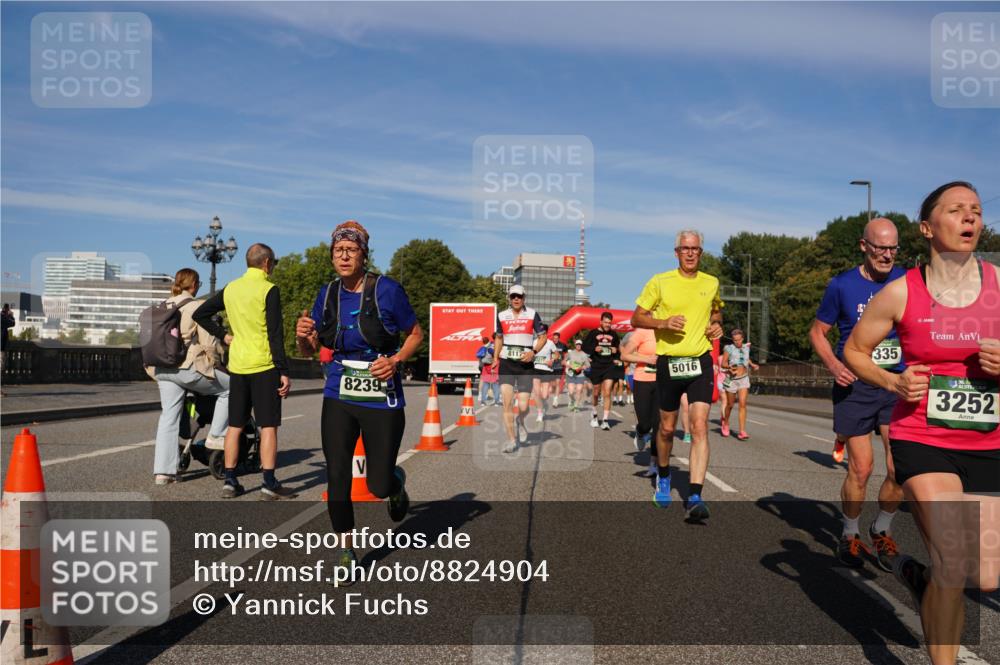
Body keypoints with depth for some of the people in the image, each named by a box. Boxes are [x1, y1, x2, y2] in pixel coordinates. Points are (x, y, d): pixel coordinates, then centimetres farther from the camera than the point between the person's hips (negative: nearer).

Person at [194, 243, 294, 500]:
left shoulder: (230, 288, 10)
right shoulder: (268, 290, -9)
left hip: (237, 365, 6)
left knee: (235, 425, 11)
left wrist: (223, 335, 14)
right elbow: (275, 334, -14)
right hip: (264, 366, -6)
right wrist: (283, 371, -12)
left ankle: (229, 481, 14)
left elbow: (200, 314, 15)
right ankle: (269, 484, -2)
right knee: (268, 425, -2)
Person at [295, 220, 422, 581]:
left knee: (379, 486, 2)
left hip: (383, 400, -3)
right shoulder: (327, 294, 3)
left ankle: (397, 483, 41)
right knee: (337, 477, -1)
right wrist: (302, 335, -13)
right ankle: (346, 552, 19)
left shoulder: (386, 289, -9)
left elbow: (416, 334, 2)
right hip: (339, 399, 3)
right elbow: (308, 350, 10)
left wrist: (396, 360, -16)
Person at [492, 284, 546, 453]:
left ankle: (520, 422, 32)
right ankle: (512, 440, 0)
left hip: (525, 364, -1)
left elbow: (542, 337, 5)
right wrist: (495, 358, 11)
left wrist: (533, 352, -12)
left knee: (523, 406, -4)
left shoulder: (532, 314, 1)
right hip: (506, 363, 1)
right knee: (507, 403, -11)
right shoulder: (502, 316, 8)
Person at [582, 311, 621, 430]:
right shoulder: (593, 333, -1)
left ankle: (605, 420, -6)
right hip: (596, 366, -1)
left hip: (610, 366, 1)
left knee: (607, 393, -9)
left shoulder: (614, 334, 7)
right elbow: (584, 346, 0)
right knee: (596, 393, 12)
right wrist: (594, 349, -17)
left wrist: (616, 351, -2)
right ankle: (593, 413, 38)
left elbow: (619, 347, 20)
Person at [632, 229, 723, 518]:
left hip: (700, 361, 1)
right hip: (668, 361, -1)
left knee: (699, 427, -13)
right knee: (667, 428, 11)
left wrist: (717, 325, 5)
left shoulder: (711, 283, 7)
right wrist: (663, 323, -16)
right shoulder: (660, 282, -2)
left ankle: (695, 497, -14)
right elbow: (637, 318, 2)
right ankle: (663, 475, 39)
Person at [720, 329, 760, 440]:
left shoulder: (746, 347, 6)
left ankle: (742, 432, -15)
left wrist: (752, 365, 6)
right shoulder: (729, 348, -7)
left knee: (743, 404, -12)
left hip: (744, 379, 2)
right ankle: (725, 423, 41)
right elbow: (723, 363, -7)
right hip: (732, 379, -2)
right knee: (730, 404, 12)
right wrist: (730, 366, -27)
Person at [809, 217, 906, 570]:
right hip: (855, 386, -2)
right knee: (861, 468, 0)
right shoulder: (842, 285, -3)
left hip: (897, 384, 2)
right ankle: (850, 535, 23)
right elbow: (817, 332, 6)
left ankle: (882, 530, 24)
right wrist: (833, 364, -12)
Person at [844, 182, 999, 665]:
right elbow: (855, 350, 7)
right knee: (954, 568, -10)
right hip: (921, 442, -3)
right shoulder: (901, 293, -6)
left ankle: (917, 573, 38)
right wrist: (894, 382, -9)